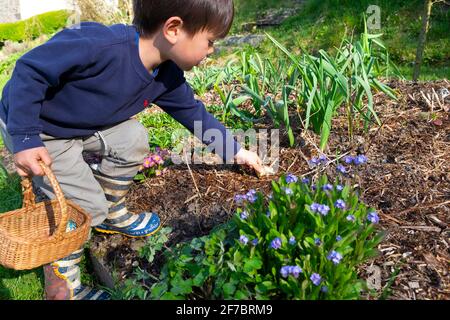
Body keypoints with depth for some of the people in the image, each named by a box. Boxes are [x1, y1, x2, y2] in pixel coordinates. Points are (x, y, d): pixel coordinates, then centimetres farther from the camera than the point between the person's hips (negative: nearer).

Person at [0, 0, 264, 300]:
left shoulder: (167, 76, -14)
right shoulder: (100, 46, -38)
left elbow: (194, 112, 0)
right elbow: (30, 71, -29)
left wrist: (235, 150, 3)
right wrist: (24, 138, -29)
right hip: (32, 127, -7)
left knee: (133, 139, -1)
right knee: (86, 206, -10)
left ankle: (112, 213, 22)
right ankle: (62, 286, 13)